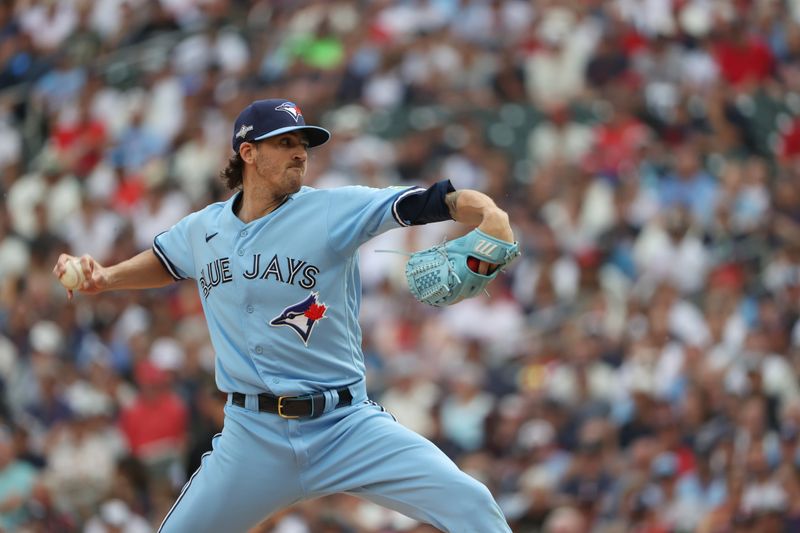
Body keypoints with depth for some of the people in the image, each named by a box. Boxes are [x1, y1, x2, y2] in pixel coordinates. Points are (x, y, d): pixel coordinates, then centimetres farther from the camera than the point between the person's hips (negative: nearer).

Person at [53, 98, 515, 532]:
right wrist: (104, 278, 13)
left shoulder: (335, 210, -5)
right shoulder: (202, 230, 7)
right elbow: (164, 262, 30)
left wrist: (487, 213, -37)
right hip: (253, 435, 3)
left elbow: (428, 201, -17)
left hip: (347, 426, -3)